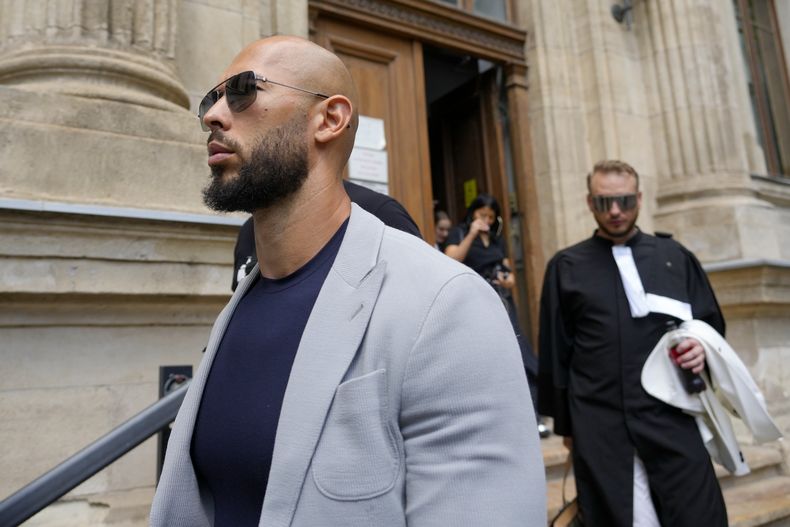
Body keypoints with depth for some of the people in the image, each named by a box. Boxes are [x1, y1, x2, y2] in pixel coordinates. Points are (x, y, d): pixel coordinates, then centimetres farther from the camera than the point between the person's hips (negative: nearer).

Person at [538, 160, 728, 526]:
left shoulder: (675, 256, 10)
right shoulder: (566, 267, 5)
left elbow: (712, 324, 17)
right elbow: (554, 351, 7)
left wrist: (703, 348, -7)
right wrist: (565, 424, 7)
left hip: (673, 420, 2)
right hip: (601, 429, -1)